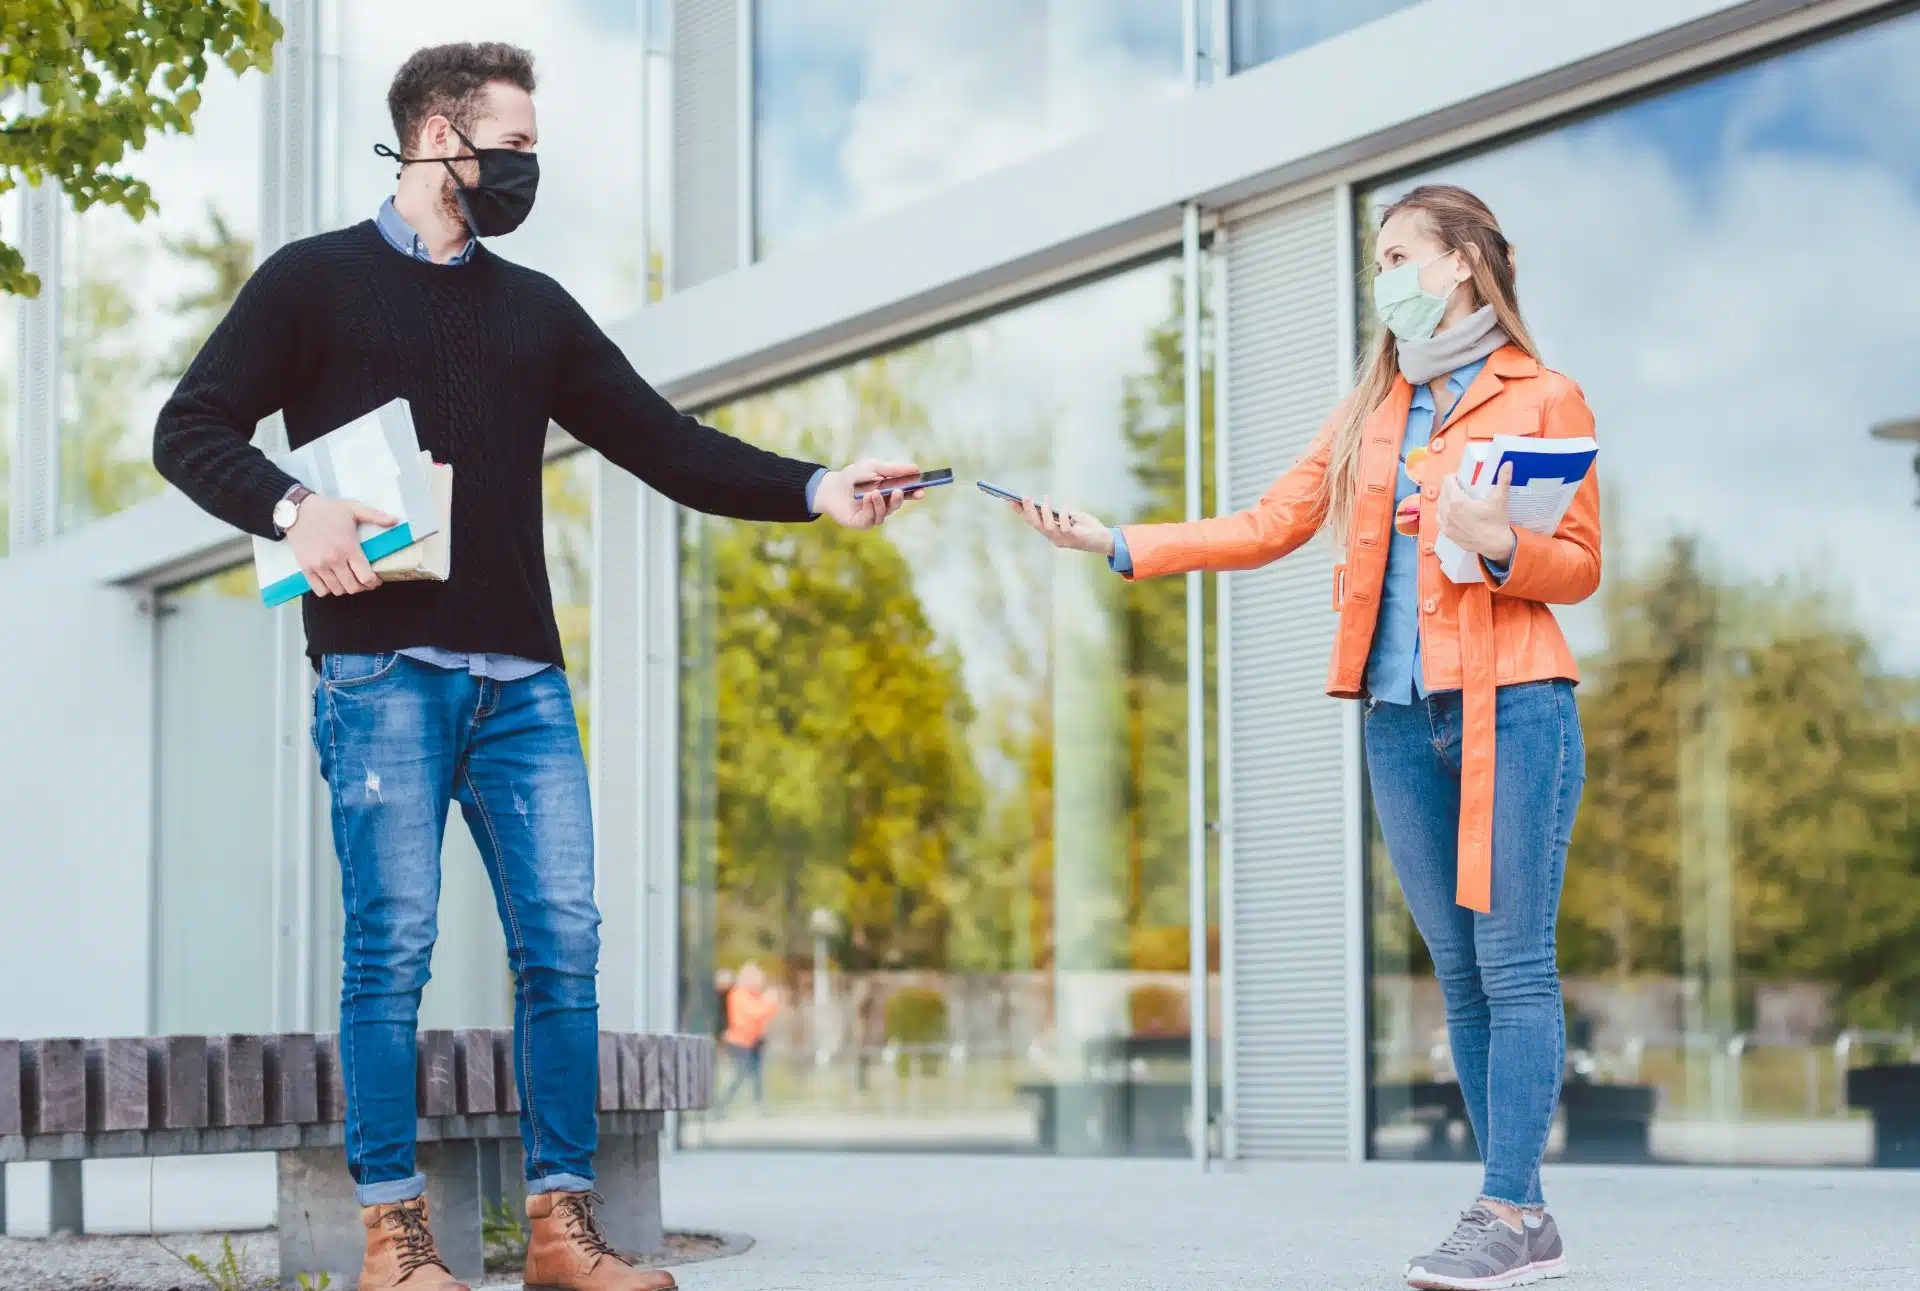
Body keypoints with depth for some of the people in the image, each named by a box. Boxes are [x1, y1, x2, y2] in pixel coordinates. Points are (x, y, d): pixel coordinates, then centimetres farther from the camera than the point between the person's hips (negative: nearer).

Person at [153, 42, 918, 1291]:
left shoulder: (535, 308, 20)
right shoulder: (316, 281, 7)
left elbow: (663, 442, 16)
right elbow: (192, 429, 3)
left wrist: (814, 489, 4)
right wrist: (293, 508, -15)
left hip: (521, 677, 5)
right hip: (381, 669, -4)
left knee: (563, 942, -2)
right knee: (393, 944, -6)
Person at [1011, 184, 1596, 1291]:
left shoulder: (1545, 400, 4)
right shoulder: (1372, 413, 20)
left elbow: (1580, 568, 2)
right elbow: (1269, 528, 15)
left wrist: (1500, 545, -18)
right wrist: (1118, 543, 7)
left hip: (1511, 707, -5)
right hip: (1400, 714, 6)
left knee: (1513, 961, -8)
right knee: (1461, 971, 3)